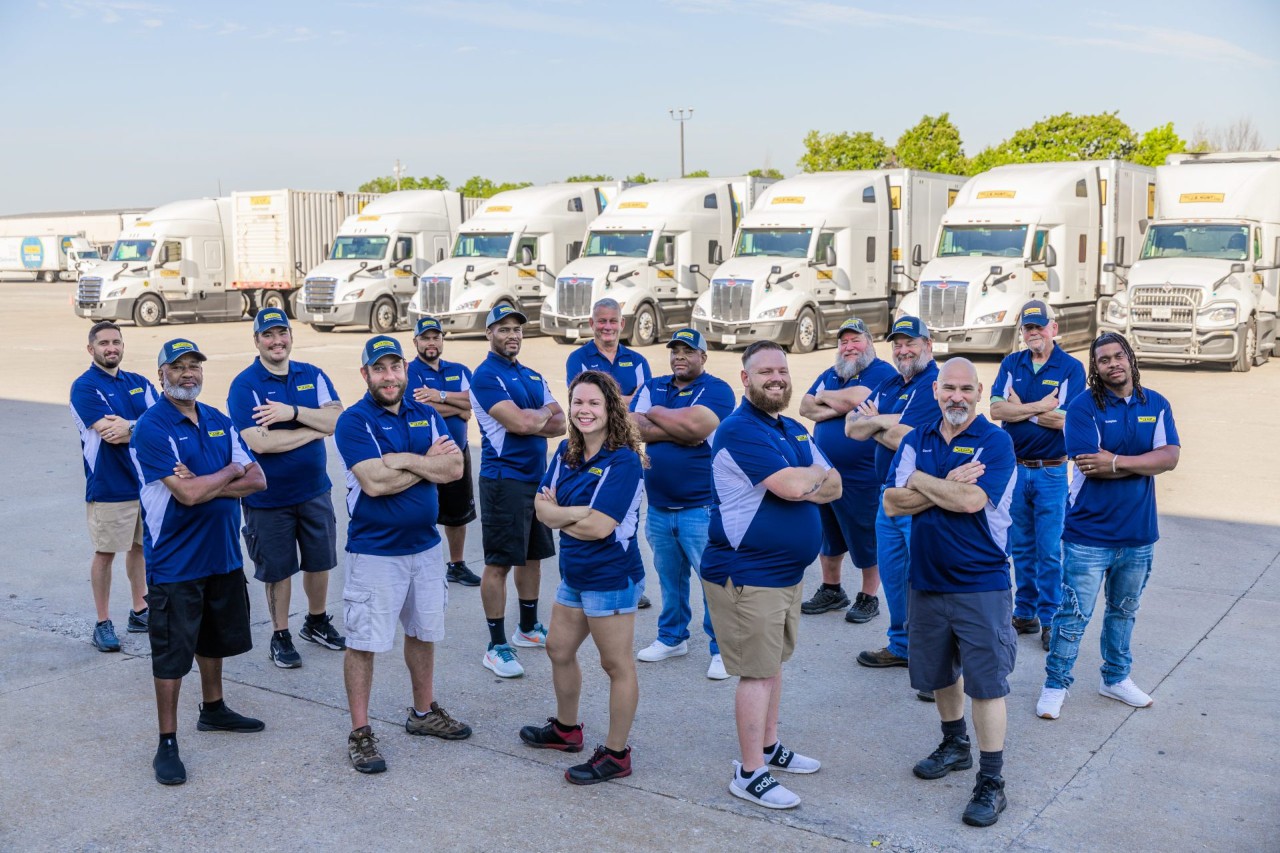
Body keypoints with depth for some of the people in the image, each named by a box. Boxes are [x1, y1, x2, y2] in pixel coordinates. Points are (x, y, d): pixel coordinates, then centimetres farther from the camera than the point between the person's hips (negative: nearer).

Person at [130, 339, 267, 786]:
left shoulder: (219, 421, 6)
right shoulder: (151, 428, -15)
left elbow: (257, 480, -1)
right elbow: (187, 494, -24)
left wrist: (204, 486, -17)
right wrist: (230, 472, -7)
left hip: (223, 553, 7)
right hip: (175, 560, -7)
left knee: (215, 638, 21)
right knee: (171, 653, 1)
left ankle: (213, 709, 40)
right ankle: (167, 744, 10)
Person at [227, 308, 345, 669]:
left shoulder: (312, 376, 2)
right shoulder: (244, 385, -12)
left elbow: (338, 419, -11)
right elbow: (259, 442, -23)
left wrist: (293, 412, -24)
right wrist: (314, 429, -14)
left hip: (315, 490, 4)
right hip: (269, 498, -4)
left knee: (319, 562, 17)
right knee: (278, 570, 9)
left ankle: (317, 622, 38)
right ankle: (280, 636, 27)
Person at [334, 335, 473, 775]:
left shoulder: (426, 415, 5)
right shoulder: (354, 421, -11)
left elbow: (455, 467, -8)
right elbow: (374, 482, -23)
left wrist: (403, 460, -19)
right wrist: (429, 463, -12)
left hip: (426, 545, 6)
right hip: (374, 552, -6)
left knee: (423, 633, 18)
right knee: (364, 643, 1)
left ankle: (423, 712, 35)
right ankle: (360, 732, 13)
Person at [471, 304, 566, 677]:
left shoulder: (532, 376, 15)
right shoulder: (486, 376, -10)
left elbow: (560, 425, 6)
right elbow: (518, 423, -22)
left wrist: (530, 421, -12)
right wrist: (545, 413, -3)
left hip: (537, 477, 8)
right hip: (504, 480, -8)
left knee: (533, 555, 17)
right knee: (499, 563, -3)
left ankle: (528, 629, 32)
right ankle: (497, 646, 4)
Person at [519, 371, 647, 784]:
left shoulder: (623, 460, -19)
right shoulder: (566, 452, 5)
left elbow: (599, 527, -24)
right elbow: (543, 504, 0)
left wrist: (559, 516, -8)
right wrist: (578, 513, -18)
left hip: (610, 579, -9)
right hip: (574, 574, 9)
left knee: (617, 665, 4)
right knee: (559, 650, 22)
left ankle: (616, 754, 16)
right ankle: (566, 728, 43)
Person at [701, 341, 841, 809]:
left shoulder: (794, 431, 13)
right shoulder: (740, 430, -17)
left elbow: (834, 486, 6)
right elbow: (793, 485, -27)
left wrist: (802, 481, -14)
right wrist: (816, 473, -5)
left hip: (787, 571, 9)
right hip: (748, 573, -9)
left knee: (773, 661, 19)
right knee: (757, 671, -2)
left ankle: (769, 747, 33)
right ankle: (749, 773, 8)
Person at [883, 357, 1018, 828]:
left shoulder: (995, 441, -9)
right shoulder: (916, 441, 5)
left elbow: (971, 501, -23)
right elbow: (892, 503, -6)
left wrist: (921, 481, -10)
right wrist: (948, 486, -16)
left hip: (980, 582, -5)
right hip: (926, 579, 5)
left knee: (987, 681, -2)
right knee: (940, 672, 20)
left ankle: (991, 782, 9)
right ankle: (955, 746, 41)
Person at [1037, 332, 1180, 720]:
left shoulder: (1156, 405, 4)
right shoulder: (1083, 407, -10)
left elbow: (1170, 456, -10)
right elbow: (1089, 466, -20)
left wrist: (1116, 461, -21)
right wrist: (1145, 463, -12)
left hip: (1138, 532, 5)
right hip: (1090, 533, -5)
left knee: (1124, 611, 19)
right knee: (1074, 614, -1)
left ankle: (1115, 678, 36)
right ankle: (1055, 685, 12)